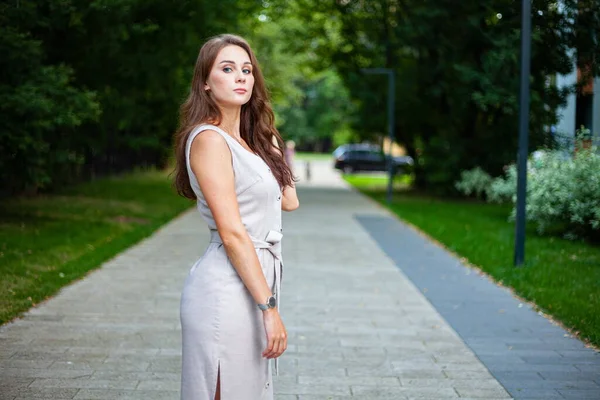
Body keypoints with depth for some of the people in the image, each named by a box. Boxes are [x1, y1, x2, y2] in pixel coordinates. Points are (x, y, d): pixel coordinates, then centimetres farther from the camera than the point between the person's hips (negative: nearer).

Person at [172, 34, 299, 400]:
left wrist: (271, 145, 13)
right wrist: (269, 307, -20)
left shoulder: (250, 140, 14)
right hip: (226, 290, -9)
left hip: (254, 281, 9)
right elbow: (232, 233, -18)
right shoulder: (209, 139, -13)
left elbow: (289, 201, 14)